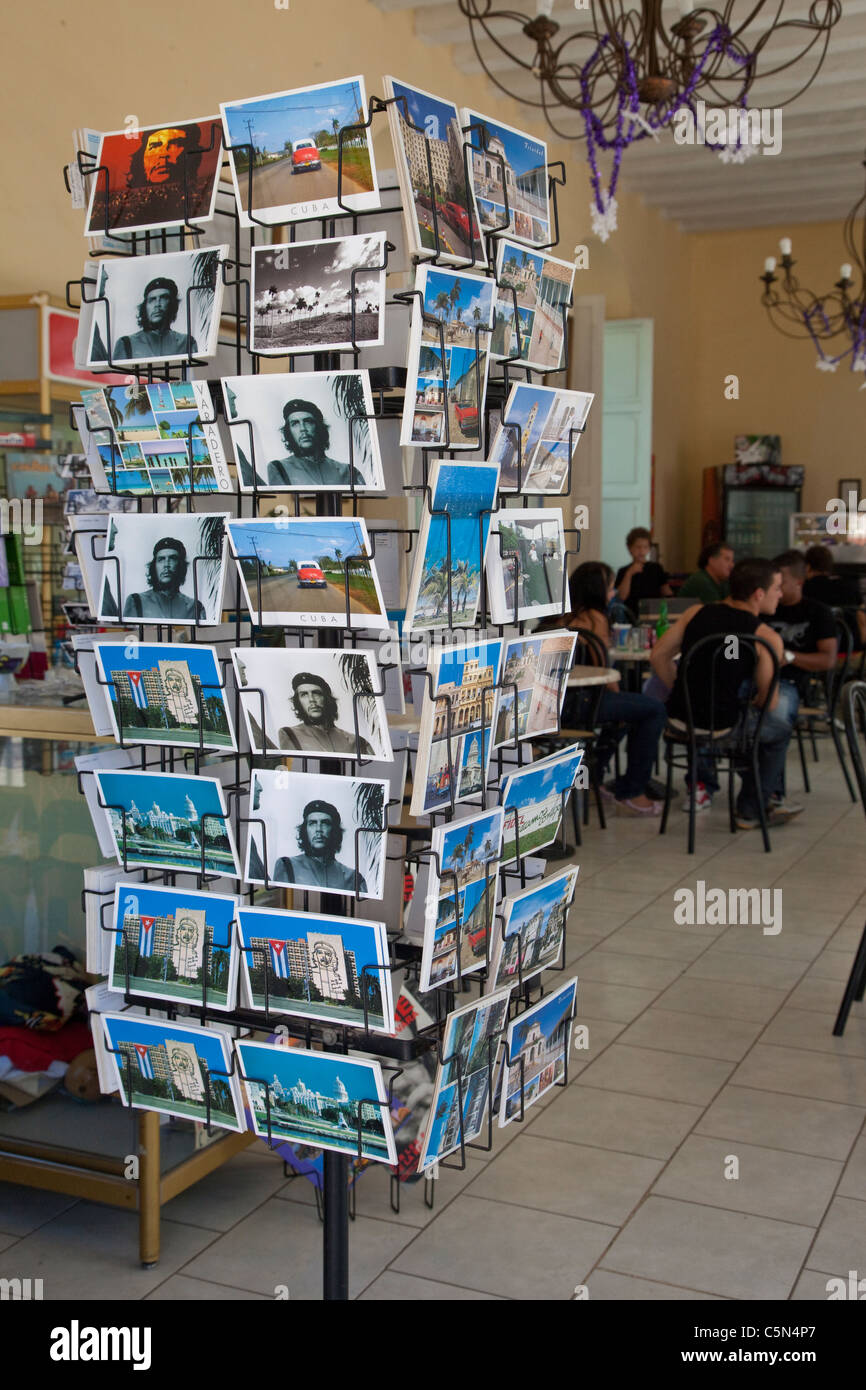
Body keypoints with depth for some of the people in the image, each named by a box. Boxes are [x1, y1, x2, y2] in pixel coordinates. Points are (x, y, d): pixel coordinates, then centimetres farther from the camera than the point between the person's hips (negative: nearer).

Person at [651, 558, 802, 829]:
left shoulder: (697, 612, 2)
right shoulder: (768, 638, -9)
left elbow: (658, 656, 5)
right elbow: (768, 704, -6)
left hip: (678, 717, 4)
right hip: (722, 729, -4)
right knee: (781, 730, 25)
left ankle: (702, 786, 38)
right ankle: (752, 811, 30)